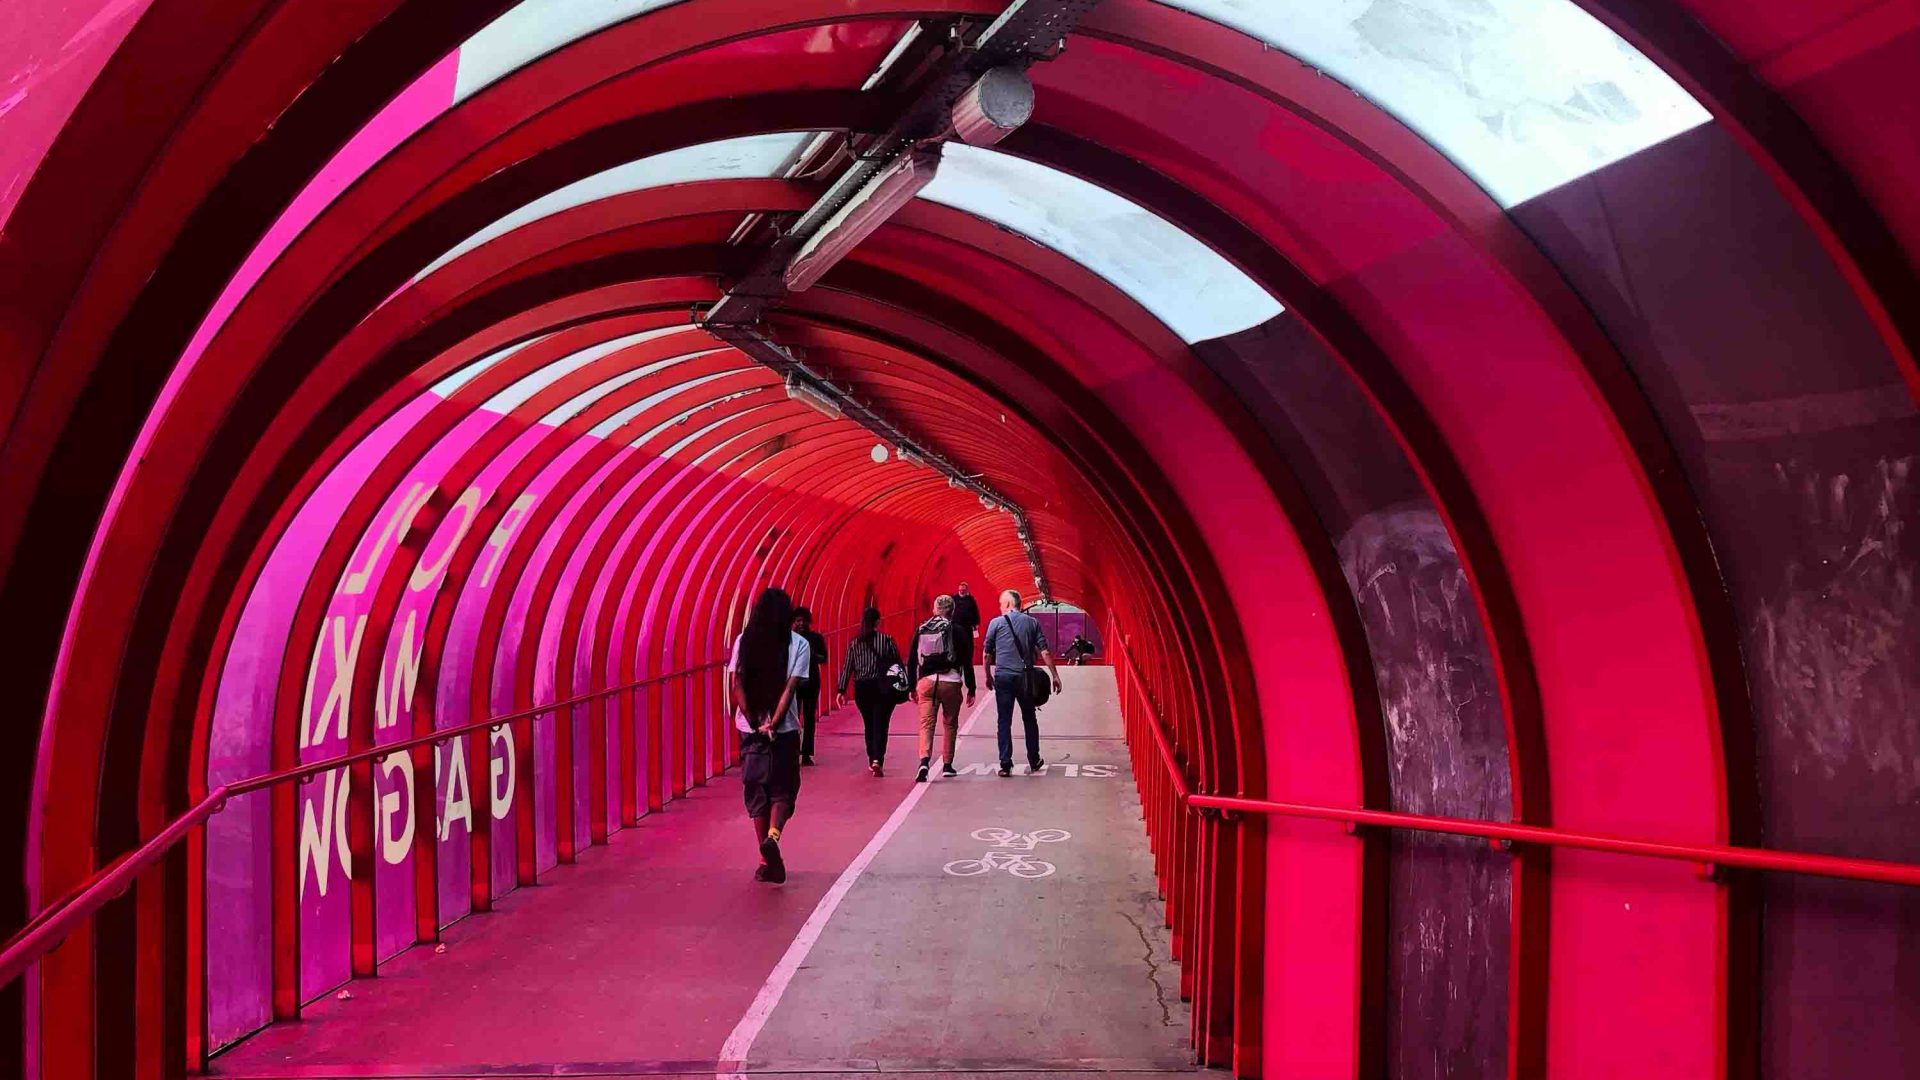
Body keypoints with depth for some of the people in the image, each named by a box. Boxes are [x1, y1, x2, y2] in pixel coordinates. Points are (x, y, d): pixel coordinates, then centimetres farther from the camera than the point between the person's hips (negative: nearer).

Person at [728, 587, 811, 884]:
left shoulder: (744, 641, 2)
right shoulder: (798, 644, -3)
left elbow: (737, 685, -4)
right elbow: (791, 687, -11)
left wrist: (755, 722, -6)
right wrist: (773, 724, -12)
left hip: (750, 727, 2)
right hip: (785, 729, -2)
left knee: (756, 791, 9)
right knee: (783, 788, 9)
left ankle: (768, 861, 9)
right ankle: (773, 835, -19)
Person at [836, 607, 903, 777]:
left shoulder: (854, 643, 3)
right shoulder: (887, 641, -3)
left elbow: (847, 668, 1)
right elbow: (898, 665, -1)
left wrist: (841, 690, 3)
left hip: (861, 688, 3)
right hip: (884, 689, -3)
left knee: (869, 725, 17)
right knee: (881, 725, -3)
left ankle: (872, 761, 24)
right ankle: (877, 760, -20)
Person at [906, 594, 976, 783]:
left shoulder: (921, 630, 8)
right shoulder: (958, 631, 0)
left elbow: (911, 661, 9)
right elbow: (967, 663, -1)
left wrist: (912, 687, 16)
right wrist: (971, 689, 5)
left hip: (926, 682, 1)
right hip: (950, 683, -1)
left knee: (926, 723, -1)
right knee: (950, 724, 13)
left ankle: (924, 760, -22)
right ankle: (947, 765, 18)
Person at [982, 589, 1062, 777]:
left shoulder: (996, 622, -1)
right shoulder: (1032, 622, 4)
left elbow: (987, 653, 4)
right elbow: (1044, 652, 0)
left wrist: (988, 675, 17)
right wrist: (1055, 675, 5)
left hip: (1002, 677, -2)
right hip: (1025, 677, 2)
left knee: (1004, 721, 2)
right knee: (1029, 719, 16)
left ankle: (1005, 764, -2)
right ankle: (1034, 761, 23)